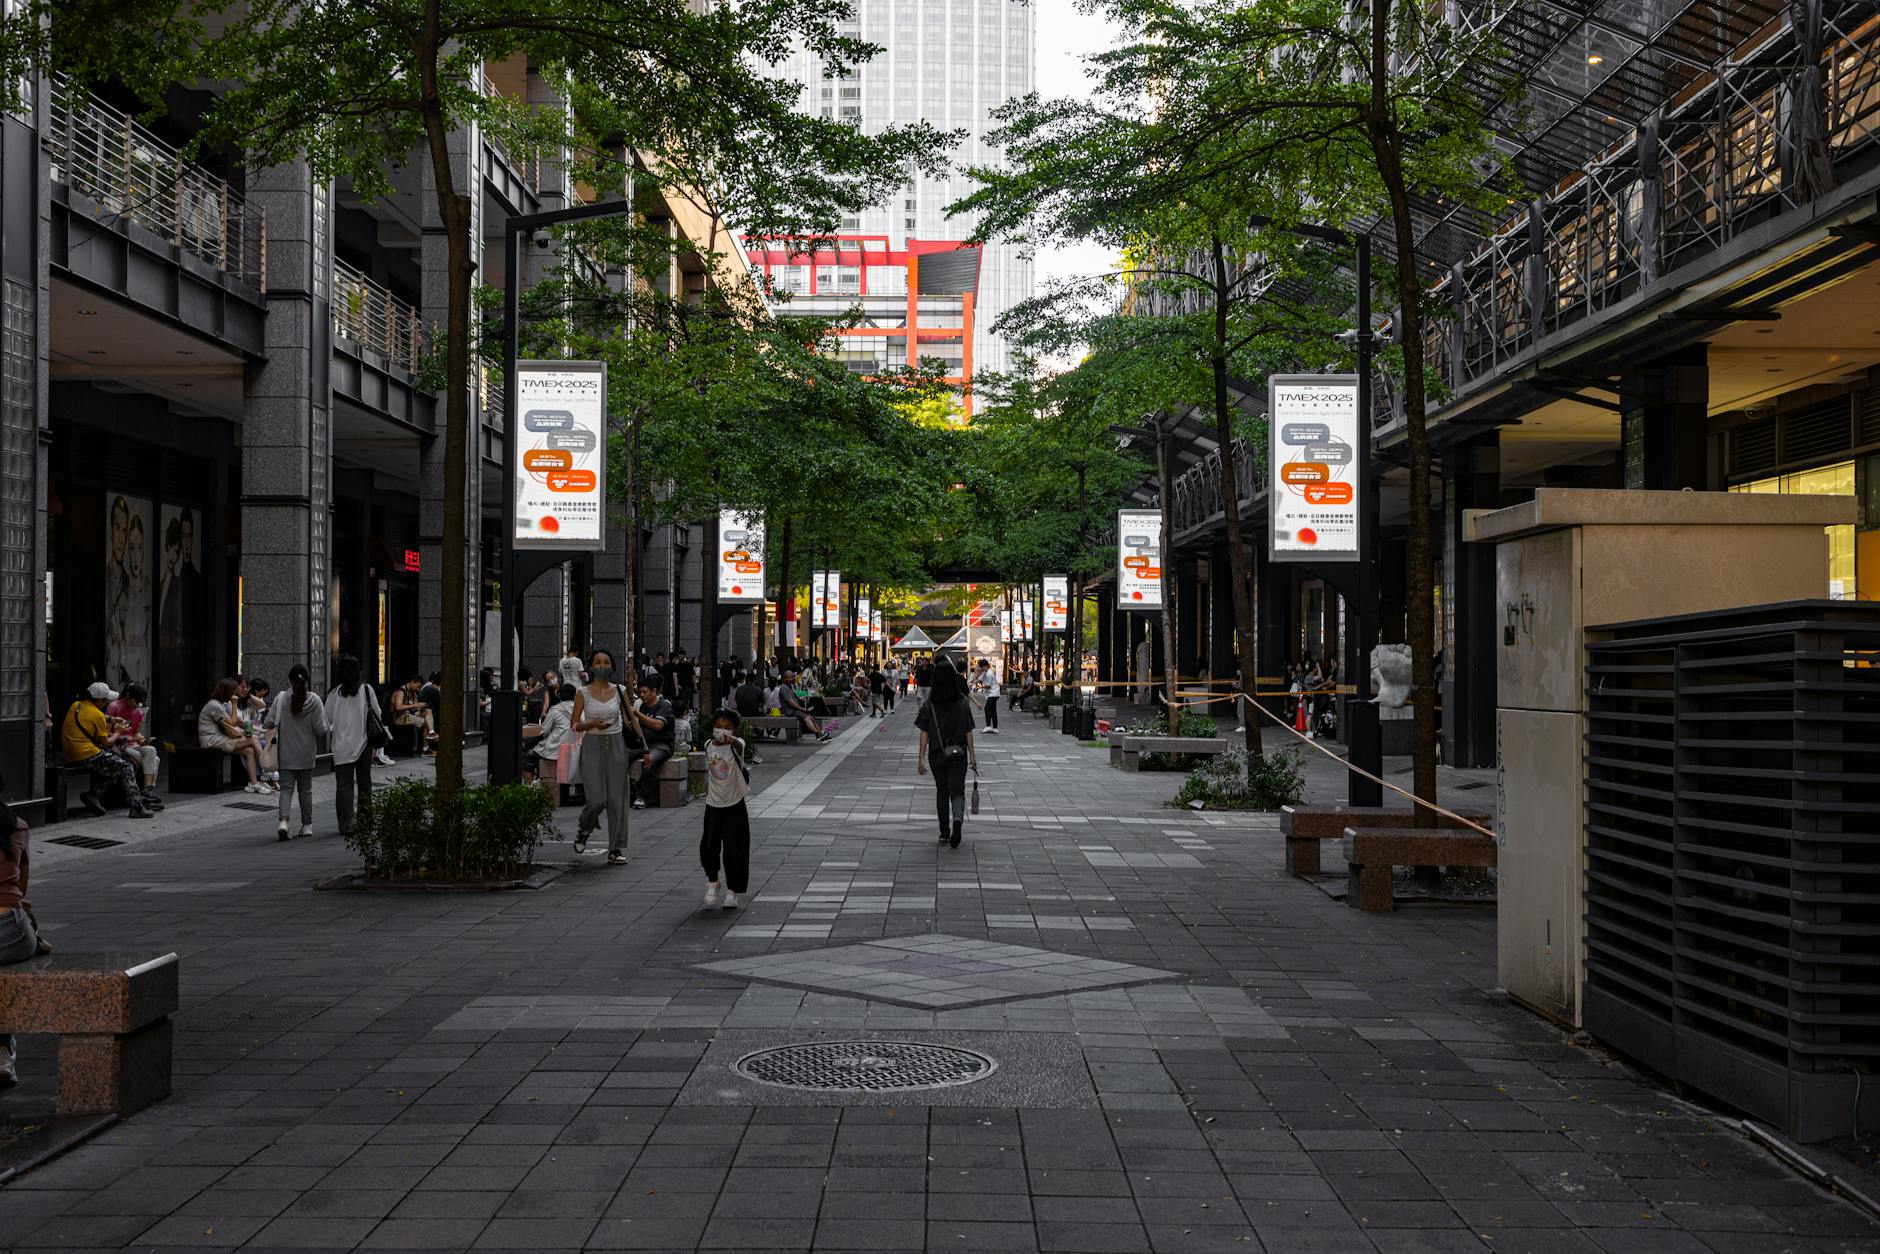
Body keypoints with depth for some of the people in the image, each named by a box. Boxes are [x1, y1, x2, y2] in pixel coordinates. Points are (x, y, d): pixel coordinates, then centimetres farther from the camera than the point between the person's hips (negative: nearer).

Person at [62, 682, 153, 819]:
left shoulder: (76, 706, 10)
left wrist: (111, 719, 28)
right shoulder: (97, 715, -13)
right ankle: (137, 807, -2)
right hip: (87, 755, -9)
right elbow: (106, 743, -5)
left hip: (69, 754, 9)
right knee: (125, 767, 2)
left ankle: (92, 793, 9)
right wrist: (117, 734, 13)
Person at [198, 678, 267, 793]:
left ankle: (254, 783, -18)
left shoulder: (221, 704, 18)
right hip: (212, 741, -9)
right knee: (253, 740, -17)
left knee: (249, 751, -10)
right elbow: (232, 722, -9)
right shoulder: (214, 706, -13)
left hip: (218, 739, 9)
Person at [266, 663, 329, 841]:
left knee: (286, 788, 2)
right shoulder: (315, 701, -9)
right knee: (305, 789, 14)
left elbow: (270, 722, -10)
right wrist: (331, 727, 11)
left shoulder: (281, 698, -9)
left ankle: (283, 821, -19)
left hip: (286, 753, -1)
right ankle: (307, 825, 20)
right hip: (306, 753, 1)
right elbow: (321, 729, -10)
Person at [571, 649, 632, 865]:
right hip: (592, 746, -2)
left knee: (617, 799, 0)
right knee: (597, 799, -10)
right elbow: (574, 724, 0)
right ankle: (584, 827, 24)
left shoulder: (619, 691, 3)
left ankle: (616, 849, 7)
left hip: (616, 745, 2)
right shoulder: (583, 693, -1)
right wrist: (592, 724, -19)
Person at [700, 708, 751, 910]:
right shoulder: (708, 745, 1)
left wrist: (730, 740, -64)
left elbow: (739, 745, -41)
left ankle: (732, 890, 12)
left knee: (734, 849, -1)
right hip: (713, 805, 4)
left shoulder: (736, 745, -14)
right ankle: (712, 881, 24)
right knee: (709, 847, 0)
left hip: (734, 806, -3)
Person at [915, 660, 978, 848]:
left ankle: (944, 832, 20)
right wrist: (972, 755, 5)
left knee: (942, 792, 16)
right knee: (957, 791, 2)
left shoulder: (930, 705, -7)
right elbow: (968, 732, -3)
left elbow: (924, 733, -7)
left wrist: (921, 758, -4)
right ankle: (958, 819, -28)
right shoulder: (963, 703, -6)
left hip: (936, 754, 1)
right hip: (958, 754, -1)